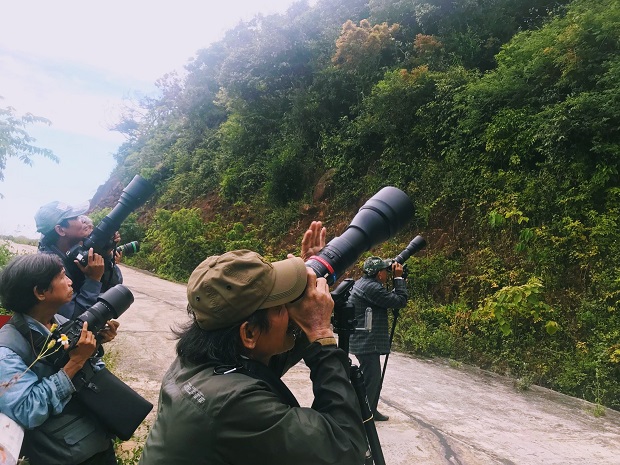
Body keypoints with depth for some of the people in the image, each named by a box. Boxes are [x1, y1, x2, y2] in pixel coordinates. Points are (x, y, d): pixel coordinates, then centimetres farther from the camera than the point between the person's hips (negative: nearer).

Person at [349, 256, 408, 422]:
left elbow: (388, 298, 19)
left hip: (365, 341, 11)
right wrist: (398, 277, -7)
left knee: (374, 378, 20)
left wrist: (397, 280, 10)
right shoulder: (371, 288, -21)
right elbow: (400, 301, -16)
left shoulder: (362, 283, 12)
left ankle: (371, 411, 32)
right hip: (367, 343, -11)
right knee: (370, 380, -4)